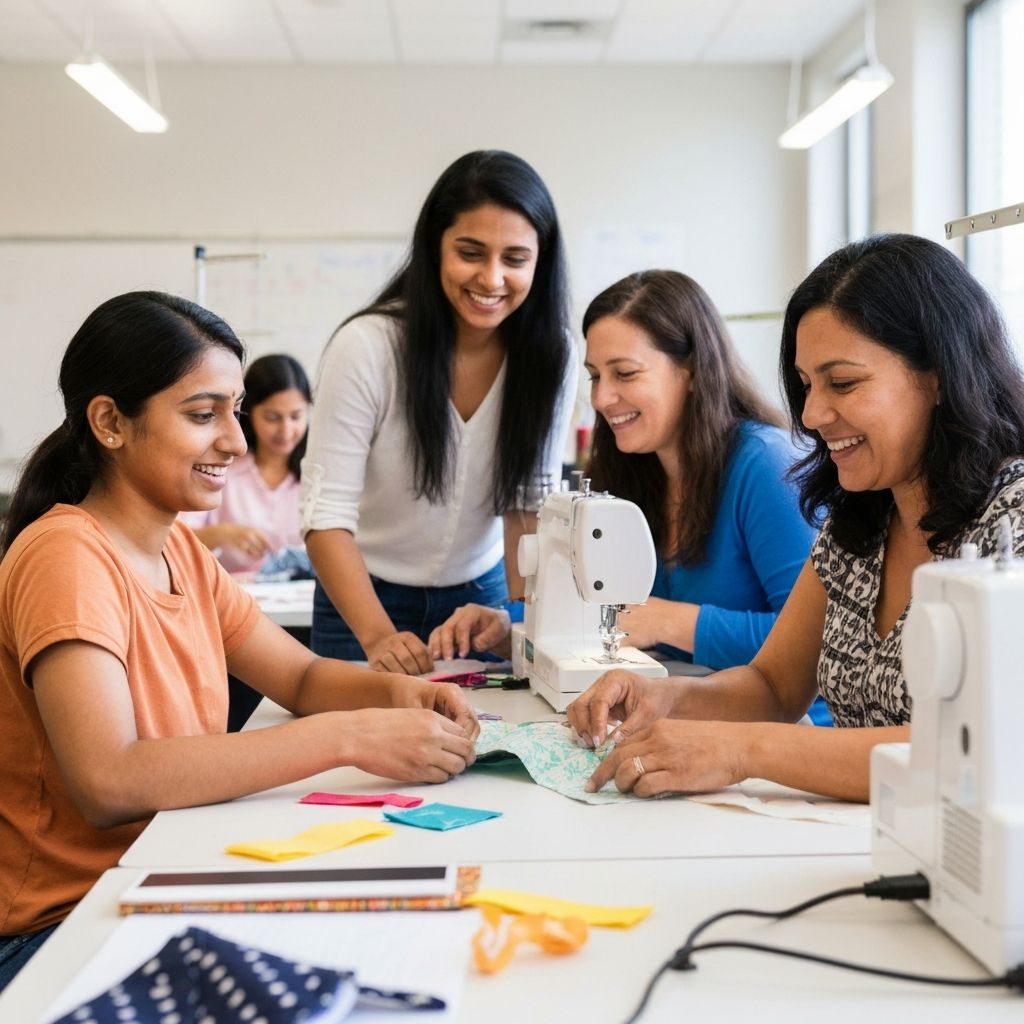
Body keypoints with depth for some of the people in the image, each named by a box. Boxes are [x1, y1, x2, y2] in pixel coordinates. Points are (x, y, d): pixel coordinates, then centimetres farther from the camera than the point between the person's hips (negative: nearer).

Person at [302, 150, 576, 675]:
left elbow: (529, 504, -8)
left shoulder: (551, 355, -13)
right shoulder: (368, 346, -24)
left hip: (480, 595, 3)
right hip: (365, 599, -3)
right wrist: (378, 635, -37)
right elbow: (325, 513, -25)